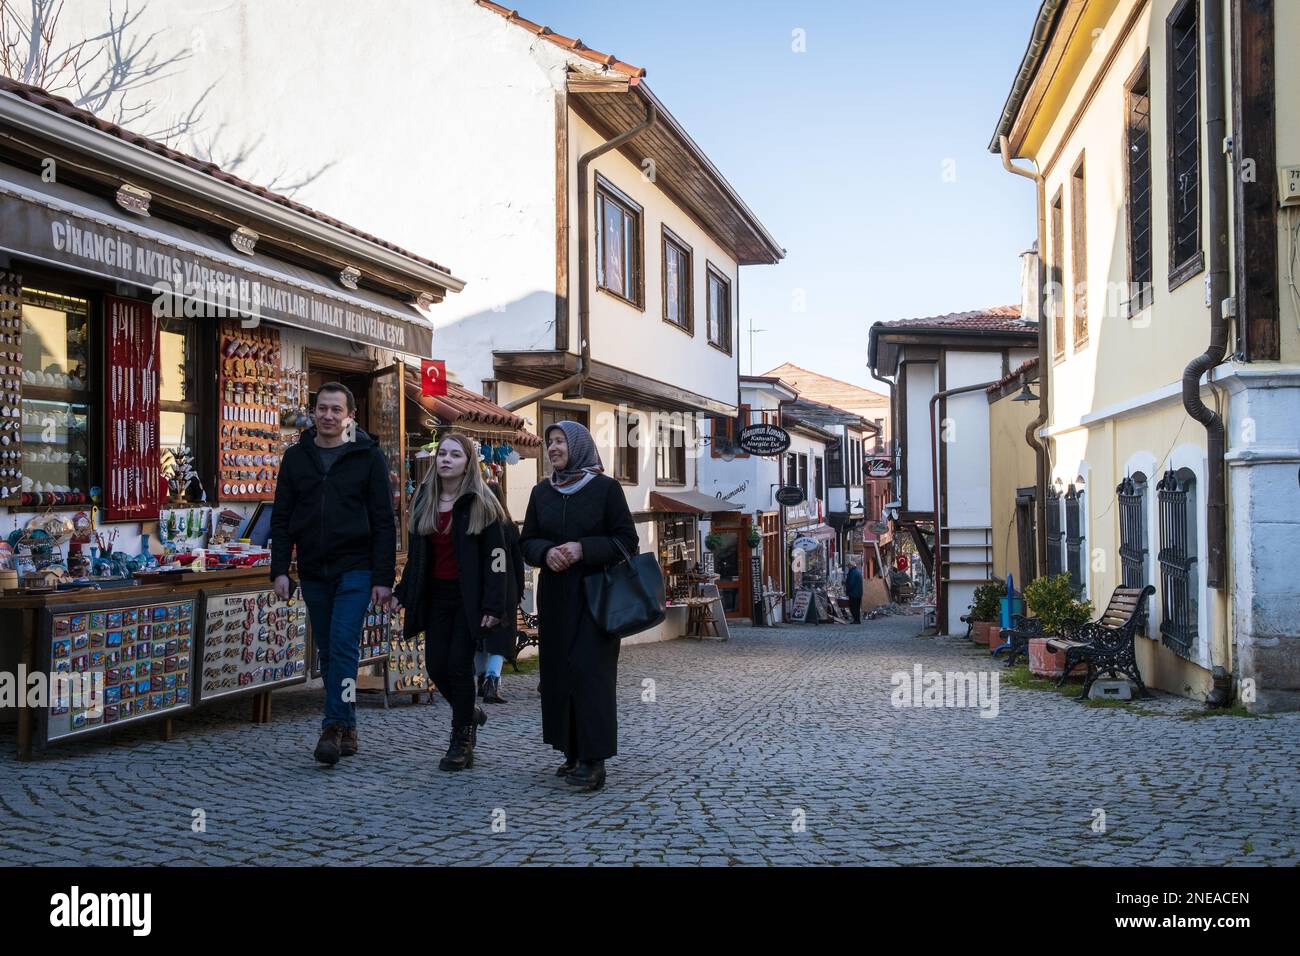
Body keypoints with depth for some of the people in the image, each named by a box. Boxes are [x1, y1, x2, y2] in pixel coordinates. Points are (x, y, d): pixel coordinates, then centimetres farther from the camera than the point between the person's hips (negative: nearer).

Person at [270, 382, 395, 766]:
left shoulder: (368, 456, -1)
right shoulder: (296, 457, 8)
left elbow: (384, 522, -3)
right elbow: (281, 518, 9)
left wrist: (383, 577, -9)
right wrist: (280, 569, -1)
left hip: (355, 569, -4)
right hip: (313, 572, 4)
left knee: (344, 644, -14)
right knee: (328, 652, 9)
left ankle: (334, 727, -12)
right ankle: (346, 729, 18)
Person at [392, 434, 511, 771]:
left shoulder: (480, 503, -7)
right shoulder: (424, 501, 11)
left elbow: (497, 556, -11)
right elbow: (415, 554, 18)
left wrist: (493, 606, -17)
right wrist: (402, 592, 12)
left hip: (469, 596, -5)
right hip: (436, 594, 6)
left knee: (459, 664, -7)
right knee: (436, 665, 2)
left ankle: (461, 741, 8)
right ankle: (470, 714, 29)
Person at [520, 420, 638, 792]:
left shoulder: (606, 488, -3)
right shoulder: (542, 492, 10)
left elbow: (626, 540, -5)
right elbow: (527, 541, 12)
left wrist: (583, 549, -18)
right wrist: (546, 551, -11)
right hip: (554, 595, 5)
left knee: (589, 670, -10)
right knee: (558, 671, 4)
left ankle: (593, 760, -7)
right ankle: (573, 753, 14)